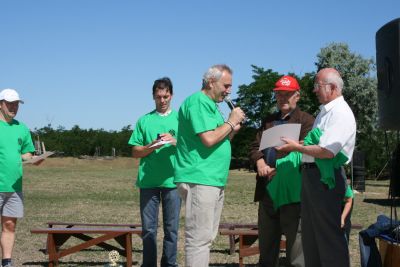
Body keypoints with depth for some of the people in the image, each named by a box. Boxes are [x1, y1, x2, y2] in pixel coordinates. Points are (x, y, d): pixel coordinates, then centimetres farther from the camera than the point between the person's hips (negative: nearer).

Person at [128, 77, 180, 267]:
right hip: (148, 181, 0)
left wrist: (175, 142, -14)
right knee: (148, 228, 3)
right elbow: (135, 152, 7)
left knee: (171, 228, 4)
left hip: (172, 180, 0)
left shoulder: (180, 118, 8)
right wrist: (152, 147, -11)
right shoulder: (144, 120, 9)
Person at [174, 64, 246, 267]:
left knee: (206, 237, 14)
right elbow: (209, 139, -22)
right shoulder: (198, 101, -11)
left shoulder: (209, 105, 19)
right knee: (199, 238, -9)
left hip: (213, 180, 10)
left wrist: (232, 131, 8)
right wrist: (231, 122, -9)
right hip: (199, 179, -10)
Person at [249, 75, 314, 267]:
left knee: (295, 241, -5)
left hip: (293, 188, -6)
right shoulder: (268, 121, 21)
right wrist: (260, 163, -7)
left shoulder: (306, 120, 1)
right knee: (266, 242, 14)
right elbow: (256, 146, 15)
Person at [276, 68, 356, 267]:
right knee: (310, 234, 17)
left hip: (324, 177, -10)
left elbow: (327, 151, -23)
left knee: (328, 235, -4)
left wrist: (297, 147, -12)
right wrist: (298, 145, 7)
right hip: (311, 174, 10)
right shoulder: (325, 111, 17)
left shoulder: (340, 113, -14)